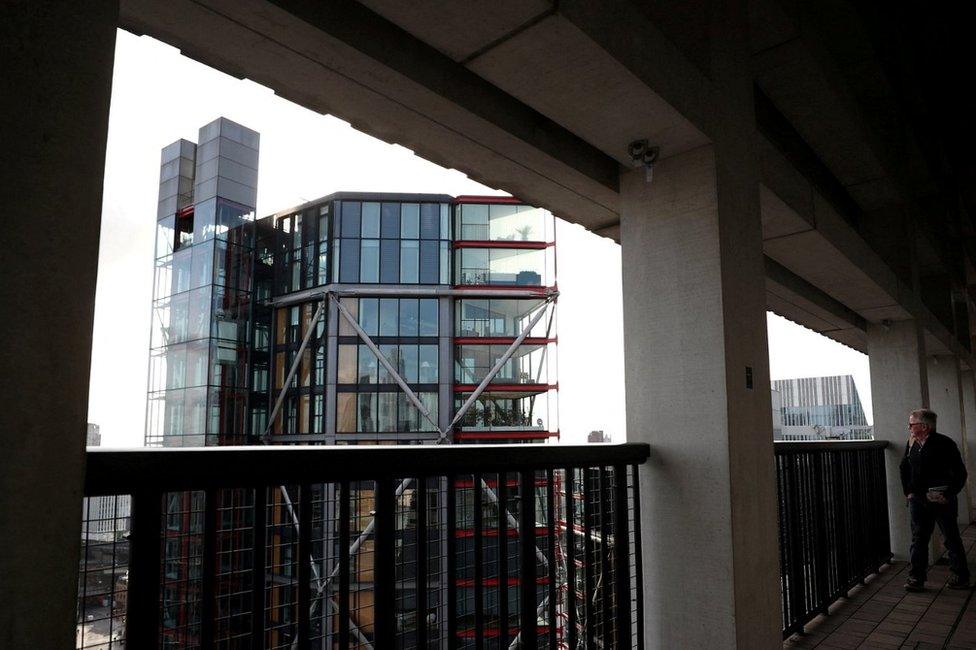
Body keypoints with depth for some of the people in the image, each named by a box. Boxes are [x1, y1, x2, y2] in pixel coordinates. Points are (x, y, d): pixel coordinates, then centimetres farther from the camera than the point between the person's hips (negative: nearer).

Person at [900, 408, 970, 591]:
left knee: (951, 539, 8)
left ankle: (961, 577, 22)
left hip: (941, 501, -5)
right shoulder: (911, 443, 6)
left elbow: (960, 472, -9)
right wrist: (908, 492, 11)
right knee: (918, 540, 7)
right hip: (918, 500, 5)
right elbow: (904, 468, 19)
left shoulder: (944, 443, -12)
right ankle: (916, 578, 12)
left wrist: (948, 495, -11)